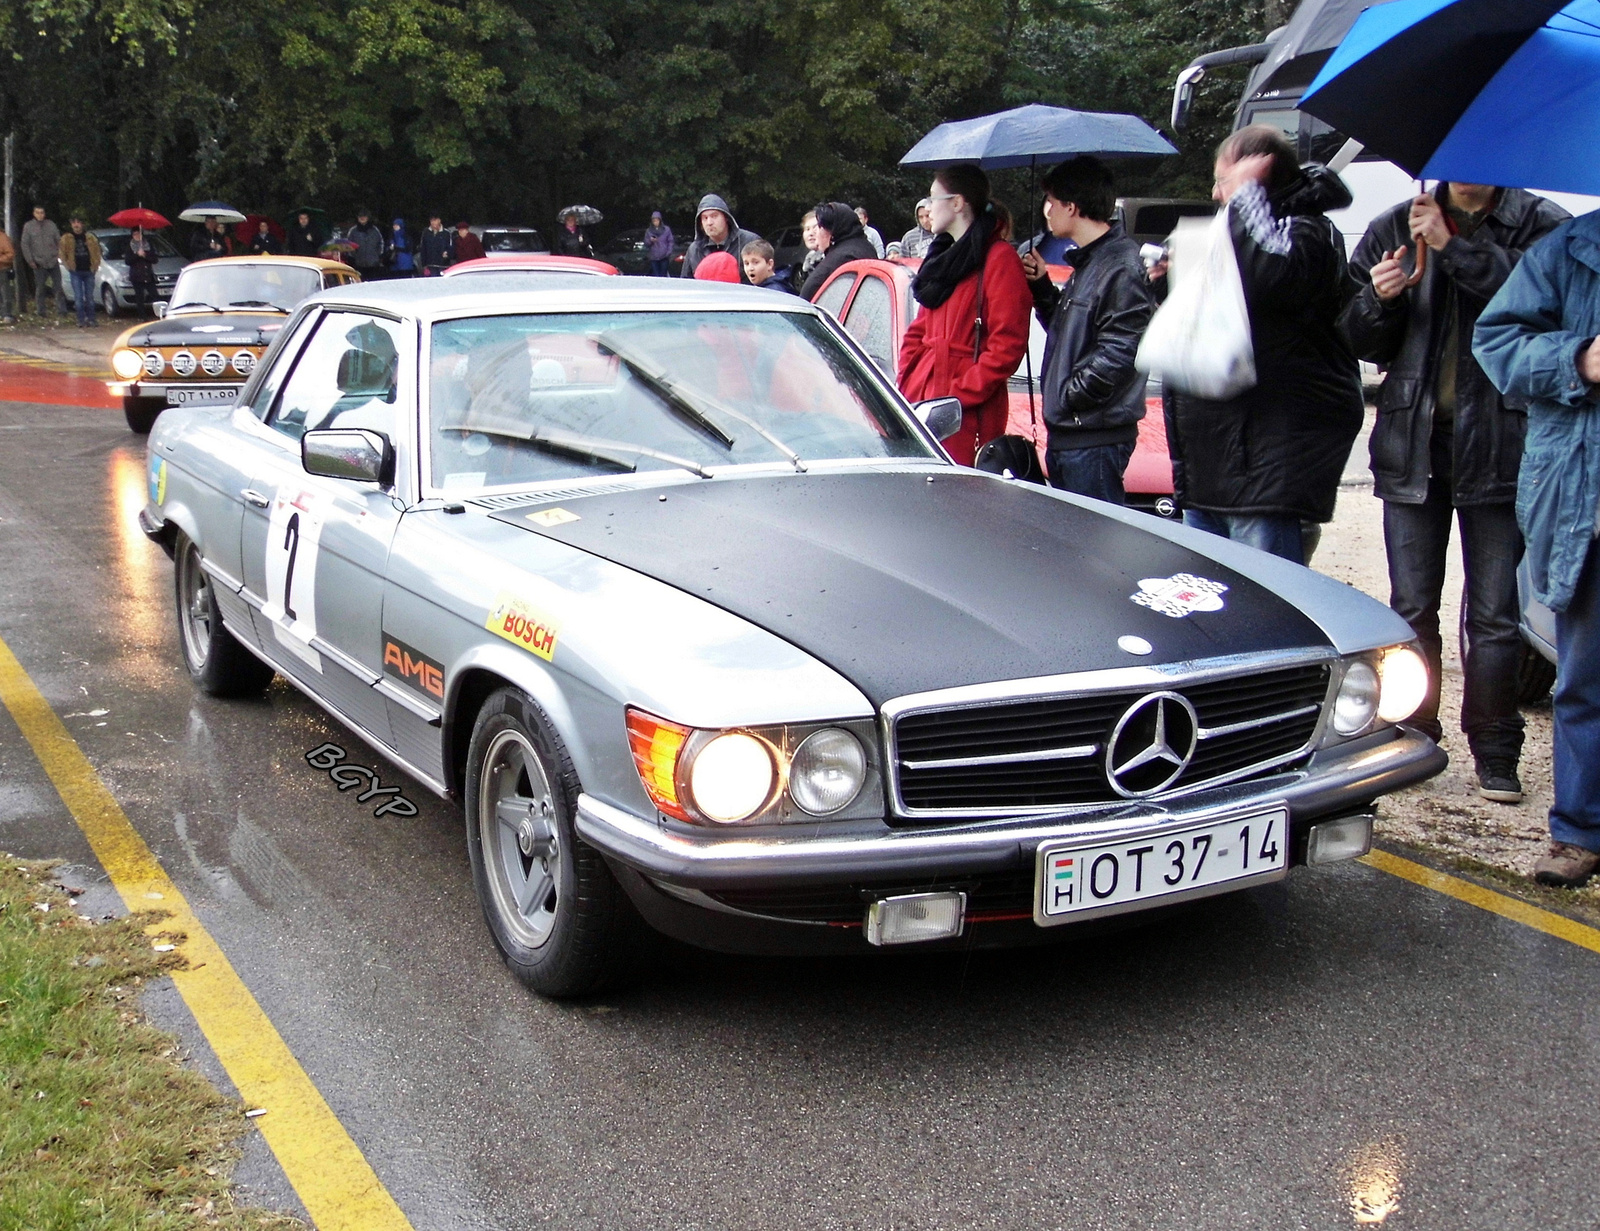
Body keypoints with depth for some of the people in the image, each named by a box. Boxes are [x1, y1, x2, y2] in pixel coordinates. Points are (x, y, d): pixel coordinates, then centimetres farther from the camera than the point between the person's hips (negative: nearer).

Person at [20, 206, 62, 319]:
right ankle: (40, 313, 8)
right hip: (39, 263, -1)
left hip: (53, 262, 1)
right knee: (40, 289, 2)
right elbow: (25, 245, 3)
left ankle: (60, 311, 5)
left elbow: (59, 241, 10)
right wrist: (30, 260, -2)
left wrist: (60, 254, -2)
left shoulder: (51, 225, 7)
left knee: (58, 287, -1)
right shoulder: (28, 226, 3)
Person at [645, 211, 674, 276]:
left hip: (664, 257, -1)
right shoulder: (648, 231, 7)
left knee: (663, 275, 0)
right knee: (655, 276, -3)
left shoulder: (666, 229, 3)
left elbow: (670, 241, 4)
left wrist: (668, 252, -7)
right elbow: (646, 243, 8)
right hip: (653, 258, 1)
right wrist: (650, 241, -14)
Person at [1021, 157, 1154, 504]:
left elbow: (1119, 352, -22)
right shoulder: (1086, 261, 18)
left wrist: (1069, 395, -16)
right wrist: (1041, 287, 11)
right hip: (1067, 435, 10)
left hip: (1096, 439, -10)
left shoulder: (1123, 267, -15)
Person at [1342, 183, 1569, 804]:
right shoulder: (1395, 227, 8)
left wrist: (1455, 246, -22)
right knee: (1411, 607, 8)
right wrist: (1378, 299, -10)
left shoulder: (1542, 225, -1)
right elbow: (1356, 339, 11)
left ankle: (1494, 752, 13)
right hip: (1412, 442, 3)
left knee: (1494, 612, 2)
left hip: (1498, 444, -2)